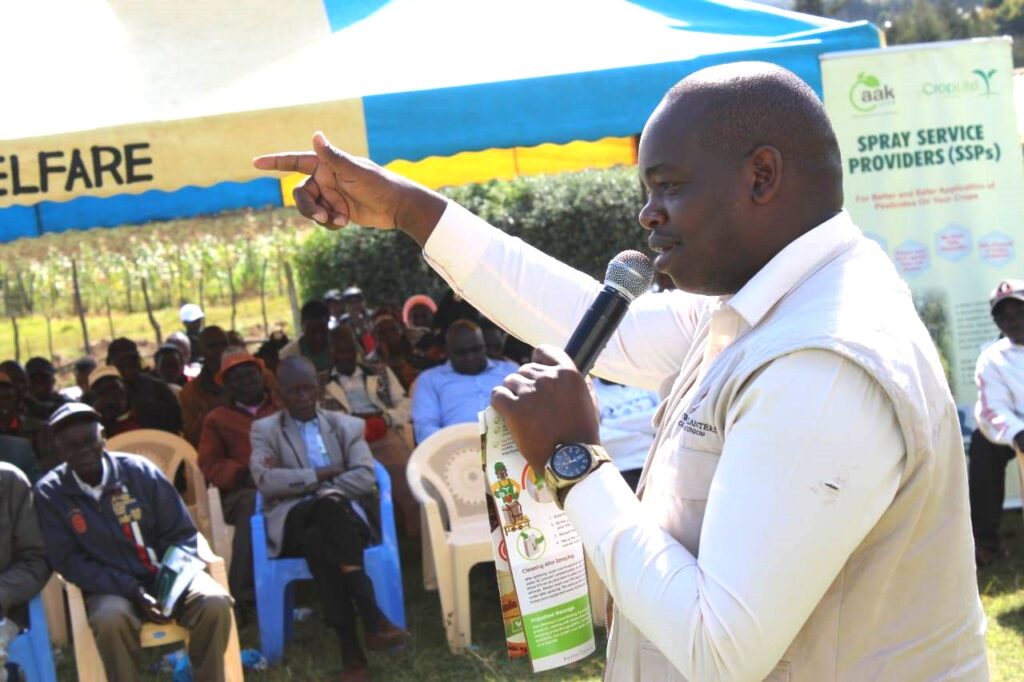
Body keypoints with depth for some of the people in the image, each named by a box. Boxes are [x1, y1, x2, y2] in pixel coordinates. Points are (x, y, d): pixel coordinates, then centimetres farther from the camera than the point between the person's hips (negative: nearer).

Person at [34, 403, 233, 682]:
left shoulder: (139, 471, -2)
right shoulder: (50, 492, -2)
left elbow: (182, 534, 4)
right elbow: (67, 560, -6)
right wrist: (132, 591, -17)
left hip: (165, 575, 1)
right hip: (111, 587, -1)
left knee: (214, 602, -27)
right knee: (110, 619, -36)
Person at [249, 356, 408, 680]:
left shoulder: (346, 426, 19)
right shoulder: (264, 429, 16)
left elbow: (364, 478, 1)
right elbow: (265, 481, -4)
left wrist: (295, 481, -6)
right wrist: (321, 476, -6)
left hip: (343, 516, 1)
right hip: (292, 522, -1)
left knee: (320, 541, -38)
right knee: (323, 521, -39)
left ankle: (352, 650, -46)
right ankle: (372, 621, -47)